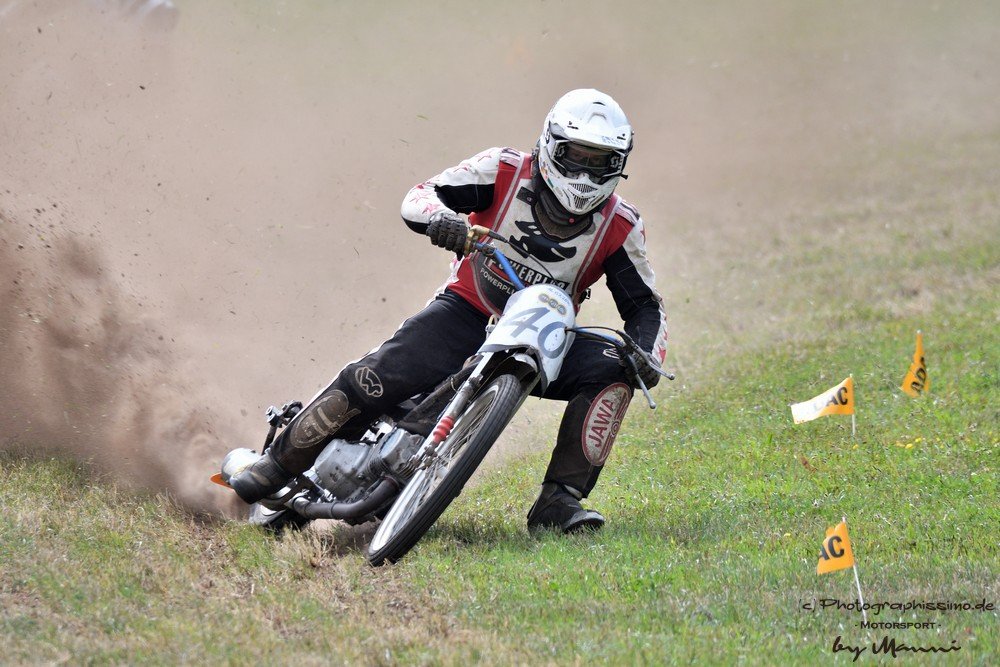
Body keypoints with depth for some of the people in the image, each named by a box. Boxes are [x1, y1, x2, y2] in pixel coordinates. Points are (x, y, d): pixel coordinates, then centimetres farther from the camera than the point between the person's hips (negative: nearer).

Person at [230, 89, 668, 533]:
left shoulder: (618, 225, -4)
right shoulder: (505, 171, -7)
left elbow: (644, 305, 2)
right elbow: (419, 198, -10)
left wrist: (647, 355, -20)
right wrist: (440, 220, -35)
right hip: (468, 311, -2)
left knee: (612, 371, -25)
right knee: (374, 378, -23)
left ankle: (559, 500, -21)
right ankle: (279, 463, -4)